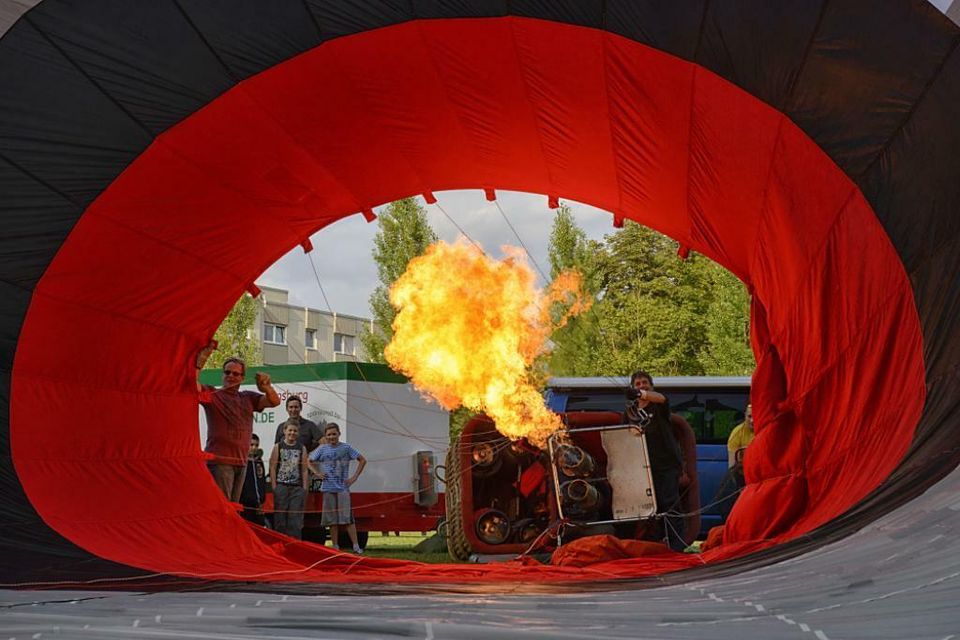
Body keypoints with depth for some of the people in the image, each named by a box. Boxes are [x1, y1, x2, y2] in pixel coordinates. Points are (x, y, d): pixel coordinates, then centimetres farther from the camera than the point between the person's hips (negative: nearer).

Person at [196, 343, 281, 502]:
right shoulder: (212, 394, 2)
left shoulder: (248, 398, 17)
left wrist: (266, 388, -13)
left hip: (241, 461, 6)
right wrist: (200, 360, -23)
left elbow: (274, 402, 8)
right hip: (219, 460, -6)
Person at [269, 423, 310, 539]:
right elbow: (273, 467, 3)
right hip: (281, 486, -1)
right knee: (280, 516, 0)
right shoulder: (278, 447, 6)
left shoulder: (302, 448, 10)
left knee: (295, 517, -3)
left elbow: (304, 470, 9)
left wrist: (304, 488, 1)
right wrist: (274, 486, -5)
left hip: (297, 487, 1)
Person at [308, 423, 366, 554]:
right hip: (328, 488, 2)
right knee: (332, 520, 4)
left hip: (343, 487, -2)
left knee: (348, 518, -8)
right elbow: (309, 461, 16)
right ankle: (335, 547, 10)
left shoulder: (346, 448, 2)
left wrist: (354, 477, 0)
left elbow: (362, 460, 7)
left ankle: (356, 546, -8)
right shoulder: (322, 449, 6)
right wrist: (317, 473, 2)